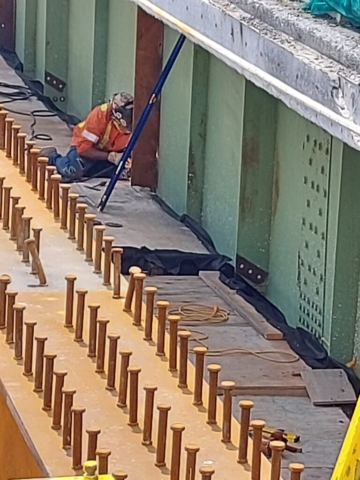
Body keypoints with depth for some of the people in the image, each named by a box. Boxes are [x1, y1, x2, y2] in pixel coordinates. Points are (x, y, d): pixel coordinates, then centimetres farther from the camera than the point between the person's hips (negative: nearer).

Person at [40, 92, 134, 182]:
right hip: (84, 146, -6)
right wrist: (109, 156, -39)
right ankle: (53, 157, 4)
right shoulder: (101, 114, -33)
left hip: (108, 151, 6)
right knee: (73, 172, -32)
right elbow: (84, 148, -30)